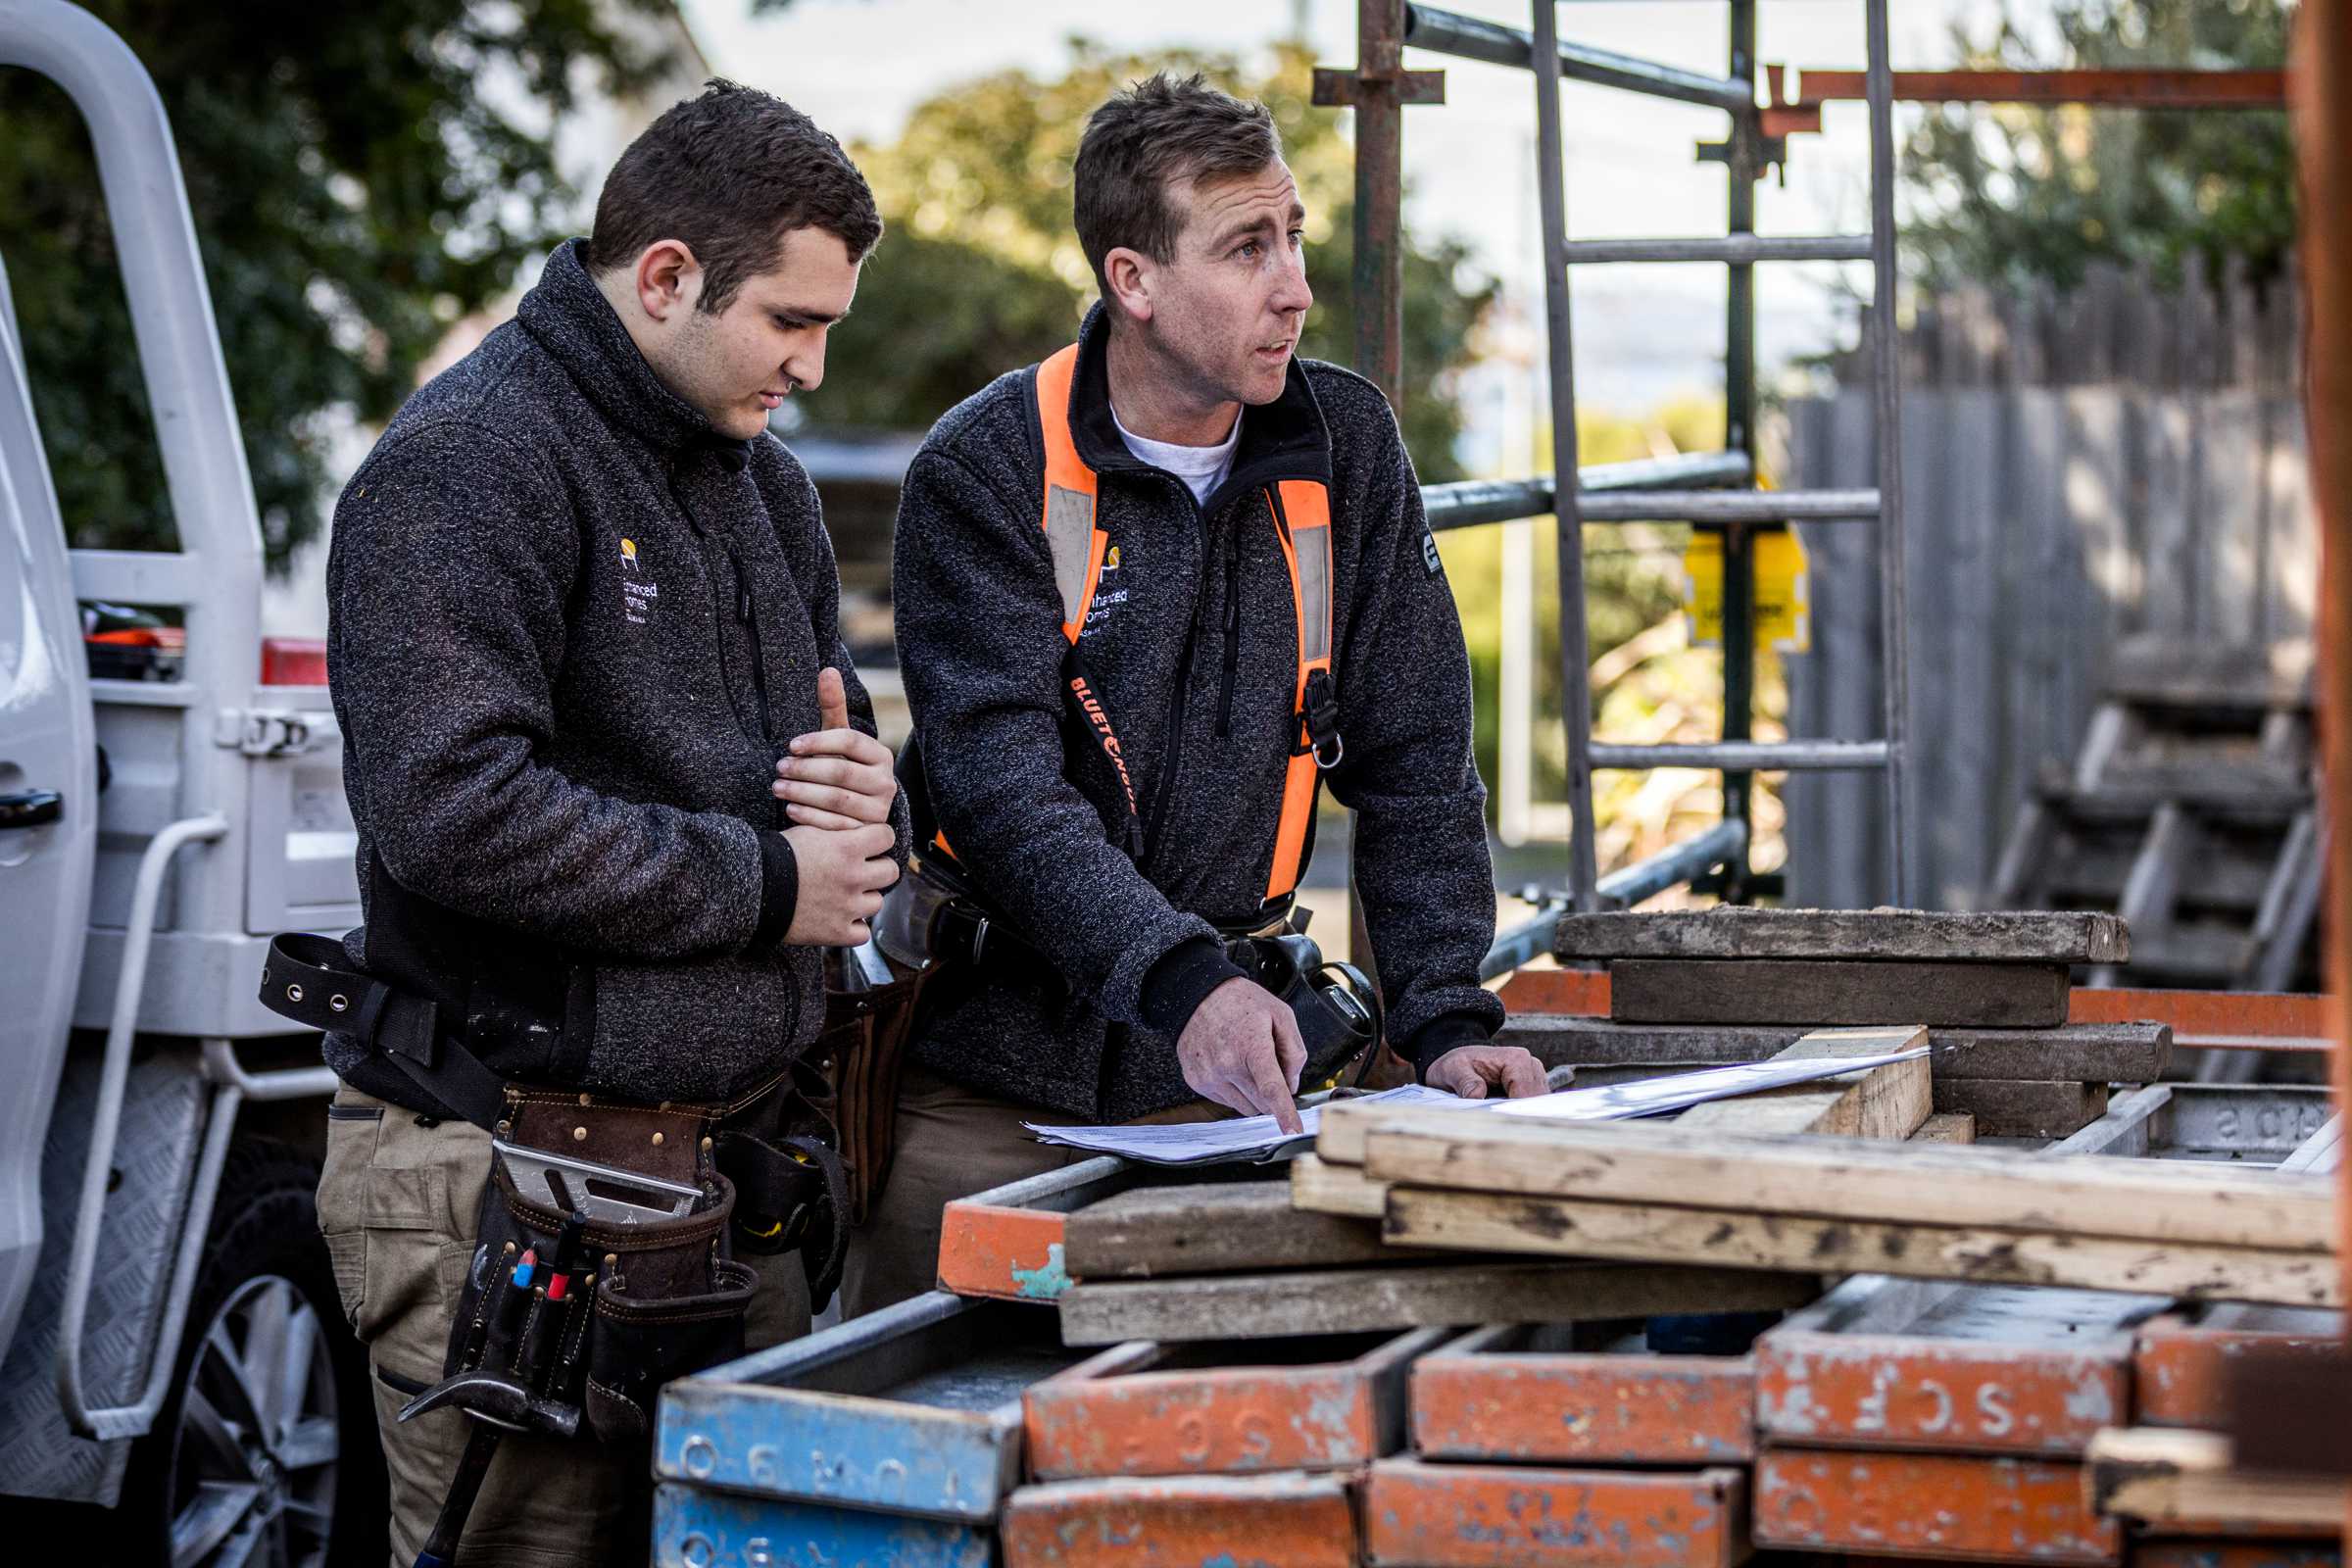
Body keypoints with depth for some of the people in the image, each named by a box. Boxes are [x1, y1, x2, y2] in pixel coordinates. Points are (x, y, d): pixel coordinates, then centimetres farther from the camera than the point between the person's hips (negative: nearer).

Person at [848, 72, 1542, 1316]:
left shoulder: (1344, 449, 4)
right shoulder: (984, 475, -9)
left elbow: (1414, 767, 7)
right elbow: (1001, 786, -20)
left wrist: (1447, 1020, -5)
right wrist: (1182, 981, -34)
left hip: (1214, 1081, 3)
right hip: (982, 1085, -3)